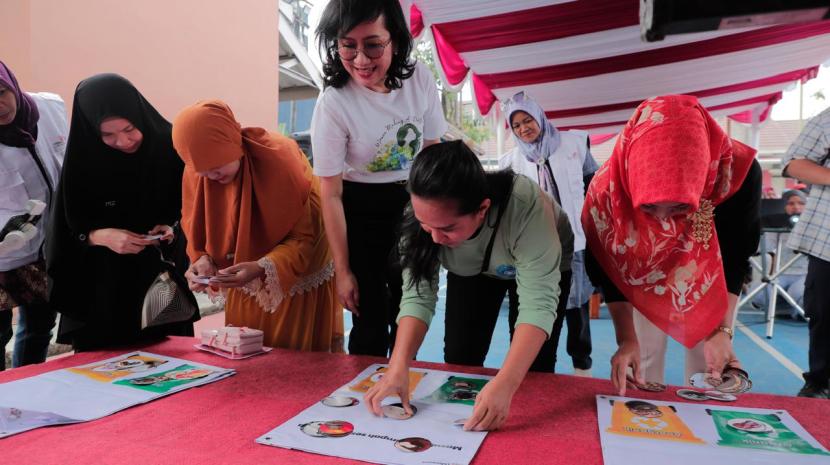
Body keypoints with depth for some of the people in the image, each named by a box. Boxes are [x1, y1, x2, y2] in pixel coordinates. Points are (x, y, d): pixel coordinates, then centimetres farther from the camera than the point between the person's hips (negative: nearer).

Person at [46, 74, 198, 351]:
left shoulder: (170, 148, -9)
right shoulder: (82, 159, -9)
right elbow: (66, 232, -3)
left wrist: (173, 229, -17)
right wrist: (101, 236, -22)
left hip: (163, 281, 1)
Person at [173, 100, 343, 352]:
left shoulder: (280, 159, -27)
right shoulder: (196, 172, -12)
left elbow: (306, 235, -22)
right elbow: (198, 229, 2)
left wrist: (262, 268, -35)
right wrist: (203, 261, -19)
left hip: (301, 284, -4)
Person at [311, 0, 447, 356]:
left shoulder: (419, 78, -13)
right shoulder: (334, 103, -22)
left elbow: (433, 150, 2)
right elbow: (331, 195, -16)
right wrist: (343, 271, -13)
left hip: (411, 203, 4)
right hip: (361, 210, -3)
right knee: (371, 316, 0)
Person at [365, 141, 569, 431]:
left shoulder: (525, 207, -45)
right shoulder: (422, 216, -33)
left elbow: (539, 302, -46)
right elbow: (418, 295, -30)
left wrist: (505, 383, -58)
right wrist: (398, 367, -43)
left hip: (544, 267, -2)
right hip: (472, 271, 3)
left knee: (532, 368, -7)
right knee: (459, 360, 1)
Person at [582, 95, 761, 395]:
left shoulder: (739, 172, -34)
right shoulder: (607, 189, -34)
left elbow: (734, 257, -17)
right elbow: (611, 271, -18)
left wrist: (722, 330, -24)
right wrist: (626, 338, -21)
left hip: (706, 282, 1)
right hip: (645, 283, 0)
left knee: (708, 365, 5)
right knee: (644, 359, 2)